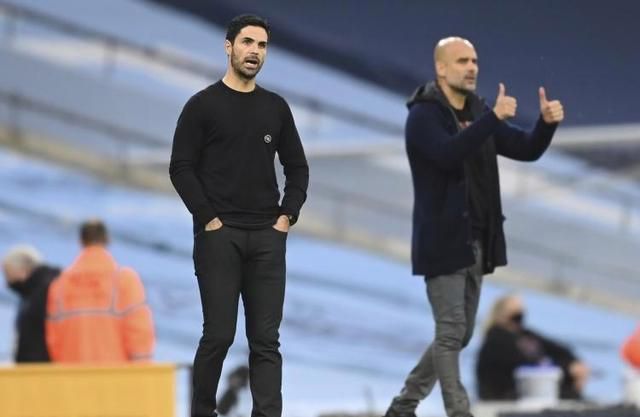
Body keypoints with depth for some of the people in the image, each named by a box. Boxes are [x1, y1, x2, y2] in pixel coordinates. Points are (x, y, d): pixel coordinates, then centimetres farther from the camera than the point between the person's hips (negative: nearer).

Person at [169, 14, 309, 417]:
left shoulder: (276, 107, 11)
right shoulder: (203, 105, -3)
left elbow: (297, 168, 16)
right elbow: (182, 168, -6)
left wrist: (287, 216, 2)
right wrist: (208, 218, -11)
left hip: (267, 238, 4)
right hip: (219, 236, -4)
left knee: (266, 339, -1)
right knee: (219, 335, -4)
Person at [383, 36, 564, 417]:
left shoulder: (478, 113, 11)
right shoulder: (424, 115, -10)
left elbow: (527, 150, 10)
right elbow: (449, 154, -29)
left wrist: (548, 123, -9)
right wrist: (493, 118, -34)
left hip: (476, 242, 8)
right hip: (444, 242, -8)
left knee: (460, 335, 12)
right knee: (451, 334, -7)